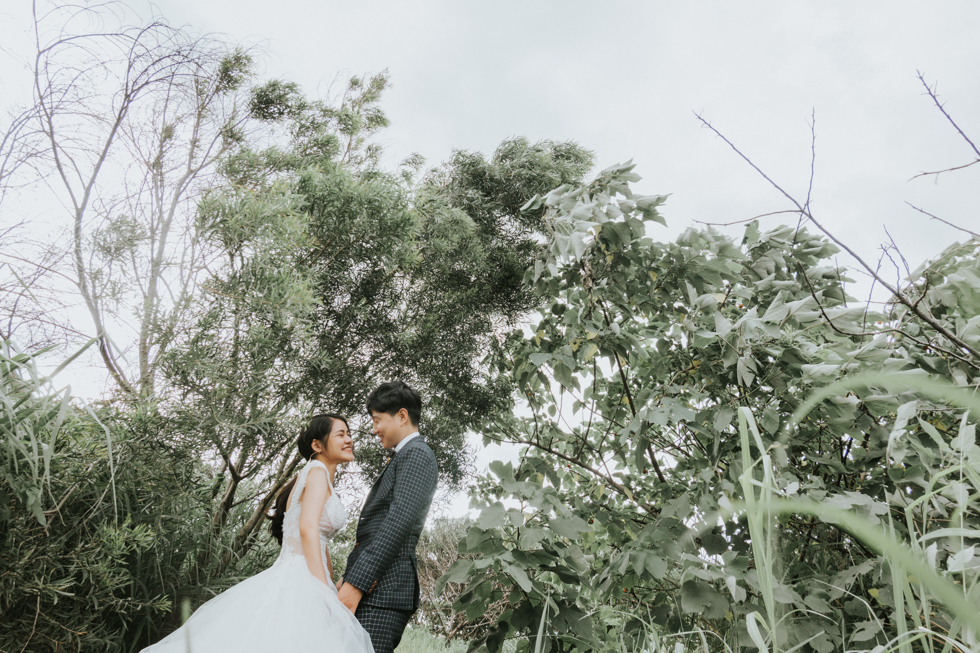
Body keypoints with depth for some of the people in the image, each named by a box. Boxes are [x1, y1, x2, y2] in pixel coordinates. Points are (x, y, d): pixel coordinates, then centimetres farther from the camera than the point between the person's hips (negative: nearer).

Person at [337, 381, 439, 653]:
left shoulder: (417, 455, -7)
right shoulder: (403, 457, 23)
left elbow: (398, 524, -18)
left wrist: (356, 583, -20)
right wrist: (347, 578, 16)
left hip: (381, 591, -9)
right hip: (373, 588, 9)